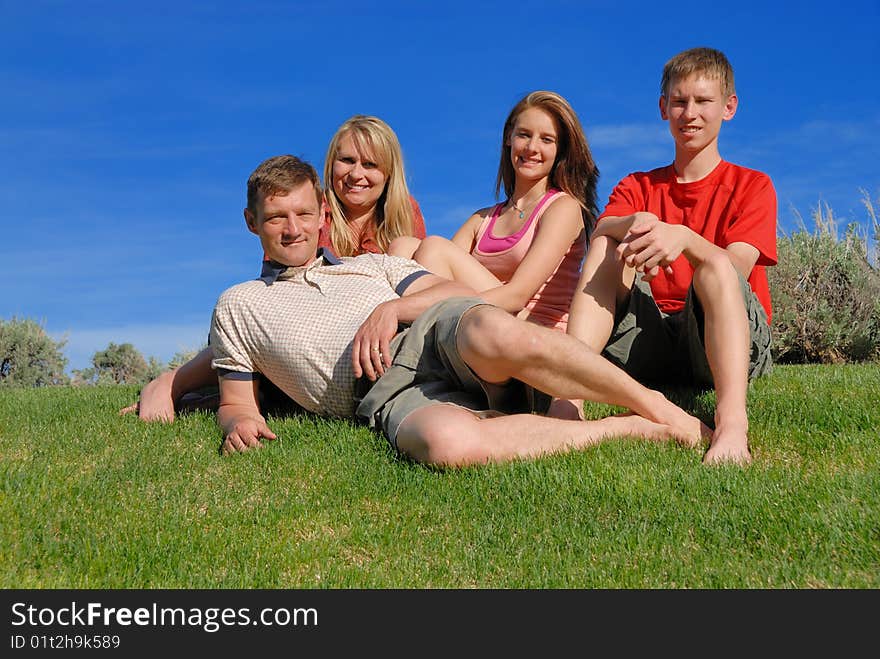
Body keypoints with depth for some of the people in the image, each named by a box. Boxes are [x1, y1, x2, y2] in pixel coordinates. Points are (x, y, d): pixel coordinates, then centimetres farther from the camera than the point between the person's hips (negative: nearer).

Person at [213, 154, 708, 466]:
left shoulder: (372, 266, 28)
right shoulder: (240, 307, 25)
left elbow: (460, 290, 15)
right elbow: (236, 402, 23)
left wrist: (392, 308, -3)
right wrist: (240, 423, -2)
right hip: (390, 394, -1)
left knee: (494, 334, -39)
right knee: (447, 443, -40)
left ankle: (656, 406, -23)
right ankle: (633, 429, -25)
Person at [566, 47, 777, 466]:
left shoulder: (751, 186, 7)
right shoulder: (637, 187, 16)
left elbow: (735, 269, -13)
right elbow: (600, 230, -8)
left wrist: (682, 237, -33)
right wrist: (635, 223, -31)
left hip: (736, 342, -2)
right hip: (649, 342, 2)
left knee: (715, 263, -30)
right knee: (609, 246, -18)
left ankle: (732, 425, -52)